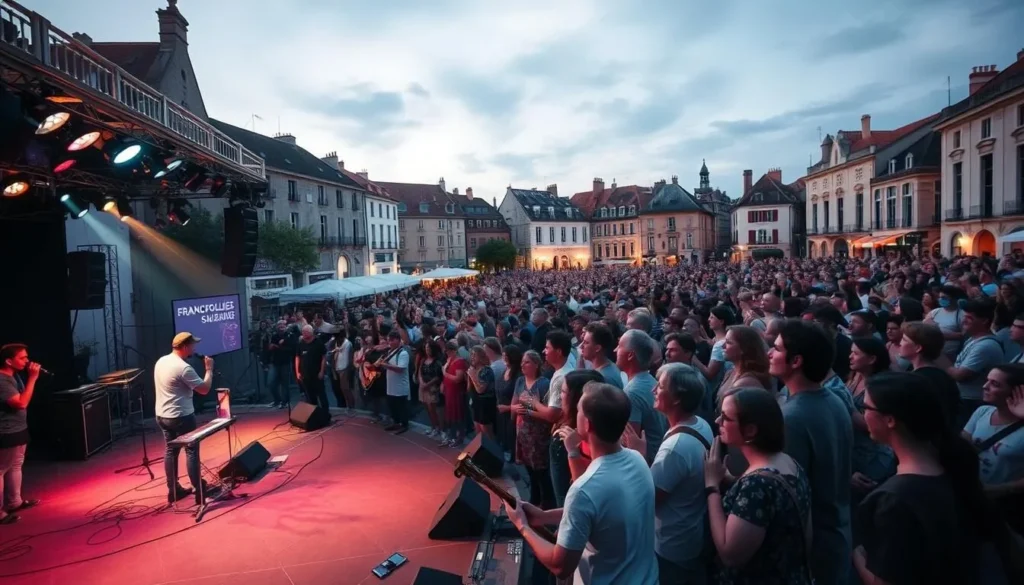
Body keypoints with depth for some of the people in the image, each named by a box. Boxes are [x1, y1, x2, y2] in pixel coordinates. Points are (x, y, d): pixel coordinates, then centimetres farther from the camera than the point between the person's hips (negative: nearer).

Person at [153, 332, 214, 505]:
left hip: (162, 415, 9)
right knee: (192, 451, 0)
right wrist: (209, 369, -8)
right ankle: (199, 491, 3)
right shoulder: (183, 368, -23)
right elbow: (204, 389, -20)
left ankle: (173, 491, 22)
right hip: (181, 417, -9)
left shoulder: (161, 361, 5)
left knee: (170, 451, 15)